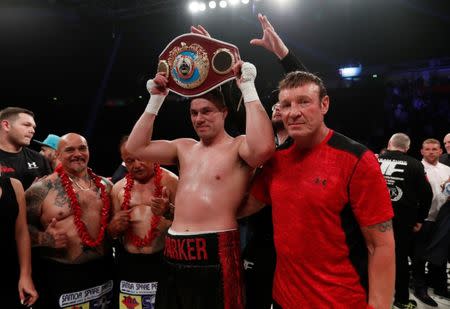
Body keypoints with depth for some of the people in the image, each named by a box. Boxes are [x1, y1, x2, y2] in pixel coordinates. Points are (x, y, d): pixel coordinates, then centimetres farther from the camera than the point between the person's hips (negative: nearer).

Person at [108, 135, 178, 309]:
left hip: (163, 261, -4)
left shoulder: (170, 181, -5)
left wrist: (169, 212, -26)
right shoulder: (118, 188, 8)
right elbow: (111, 232, 16)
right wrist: (114, 228, -6)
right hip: (127, 262, 4)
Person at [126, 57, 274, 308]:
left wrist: (248, 88, -19)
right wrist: (156, 100, 7)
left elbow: (264, 147, -27)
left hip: (216, 252, -6)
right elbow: (136, 148, 10)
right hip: (175, 253, 6)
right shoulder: (184, 148, 14)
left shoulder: (239, 147, -4)